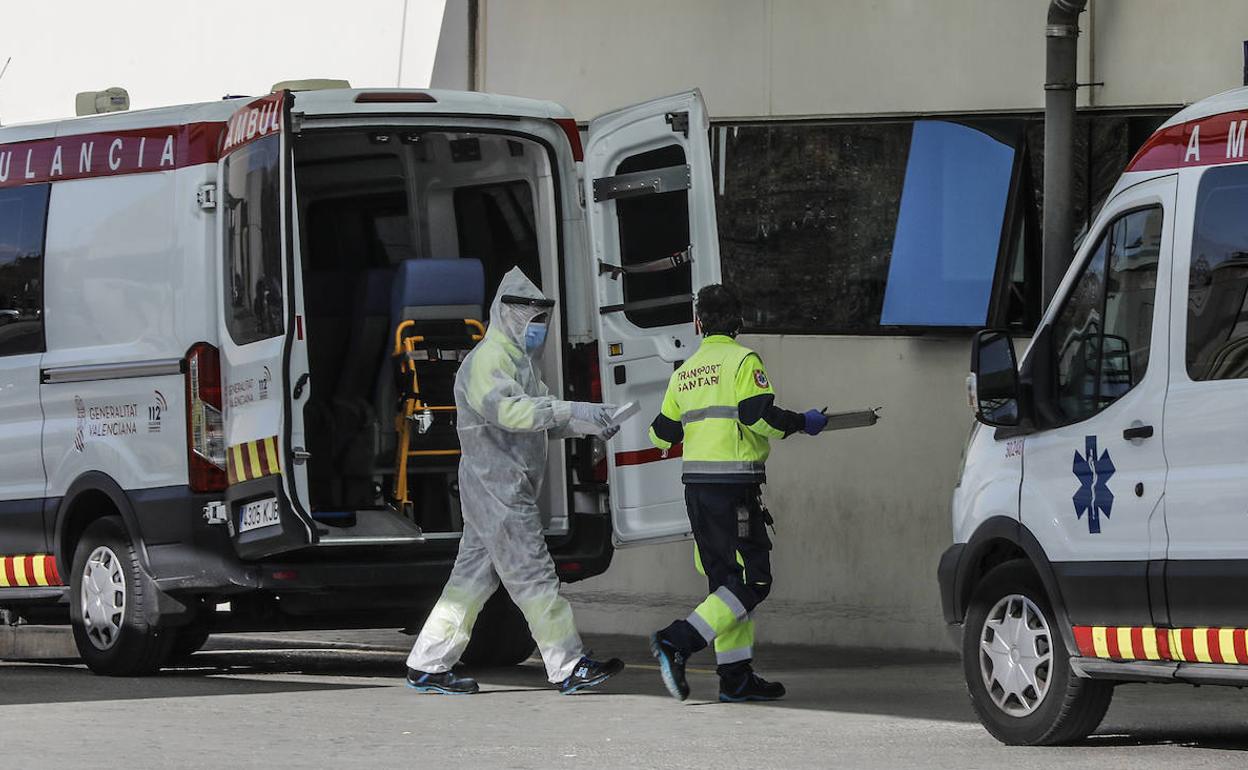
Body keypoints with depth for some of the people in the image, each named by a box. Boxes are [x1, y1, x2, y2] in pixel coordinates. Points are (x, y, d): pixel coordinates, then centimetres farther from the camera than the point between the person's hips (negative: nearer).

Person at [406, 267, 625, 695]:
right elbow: (509, 409, -30)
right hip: (496, 487, -11)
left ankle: (427, 667, 13)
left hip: (507, 491, 11)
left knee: (474, 575, 10)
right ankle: (569, 668, -6)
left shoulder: (518, 361, 21)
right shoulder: (488, 360, -13)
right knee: (532, 575, -8)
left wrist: (588, 425, 1)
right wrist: (573, 412, -36)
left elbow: (540, 421, 20)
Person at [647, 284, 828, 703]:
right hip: (733, 484, -7)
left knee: (727, 580, 11)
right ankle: (677, 643, -18)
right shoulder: (742, 361, -5)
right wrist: (803, 423, -2)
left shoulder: (684, 373, 15)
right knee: (751, 582, -6)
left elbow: (662, 434, 20)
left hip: (696, 486, 8)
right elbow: (758, 415, -17)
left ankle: (736, 677, 8)